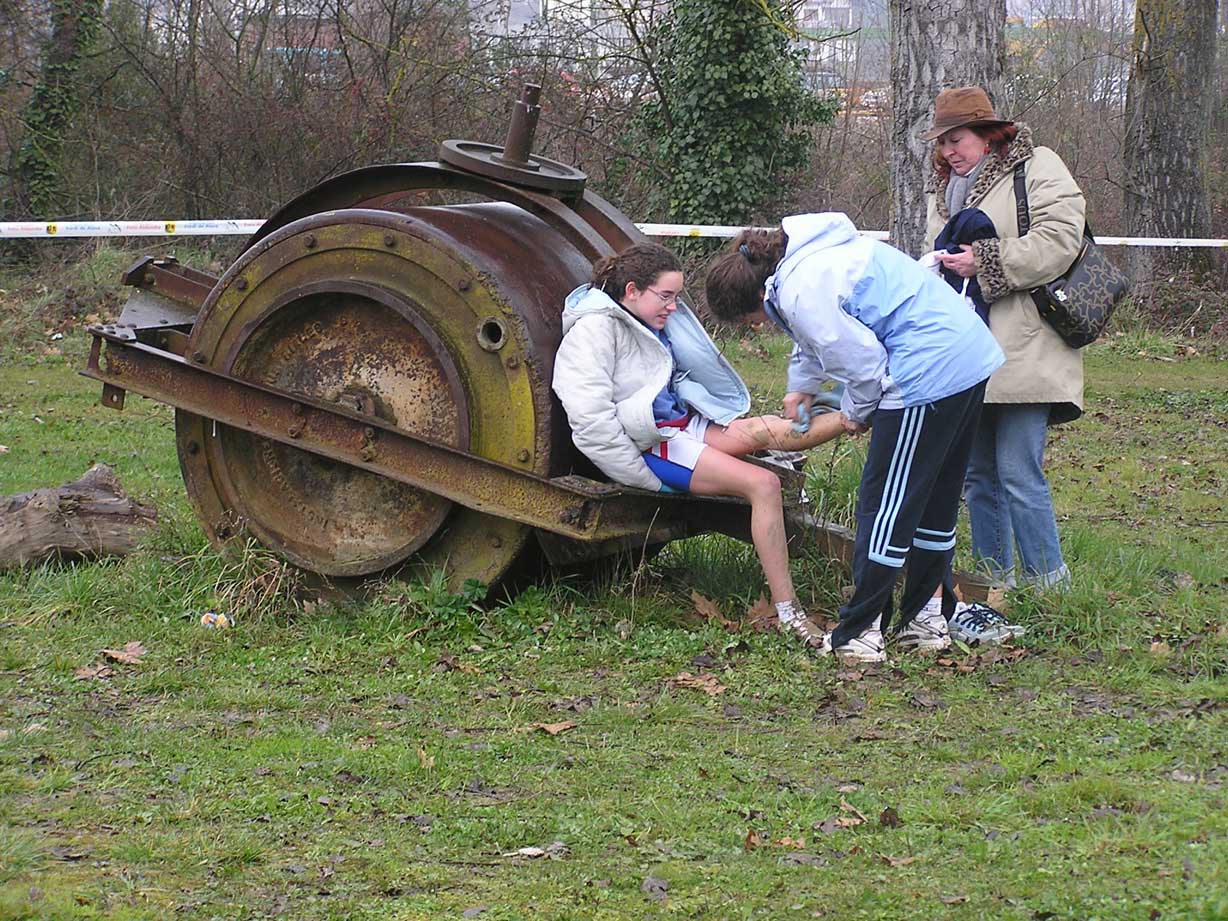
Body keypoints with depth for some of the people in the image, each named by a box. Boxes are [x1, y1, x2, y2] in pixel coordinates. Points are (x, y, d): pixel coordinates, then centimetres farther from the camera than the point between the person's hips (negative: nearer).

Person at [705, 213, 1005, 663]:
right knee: (937, 499, 18)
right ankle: (929, 617, 27)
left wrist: (856, 412, 4)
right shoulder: (810, 252, 15)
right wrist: (802, 385, 42)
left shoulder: (800, 292, -16)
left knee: (884, 503, -2)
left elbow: (861, 359, -14)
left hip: (929, 372, -10)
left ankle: (858, 633, 3)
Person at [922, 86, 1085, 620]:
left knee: (1018, 475, -12)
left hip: (1021, 352, -8)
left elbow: (1059, 241, -15)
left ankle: (1051, 591, -4)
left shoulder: (1036, 170, -3)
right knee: (978, 474, 9)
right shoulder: (943, 189, 21)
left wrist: (985, 263, -17)